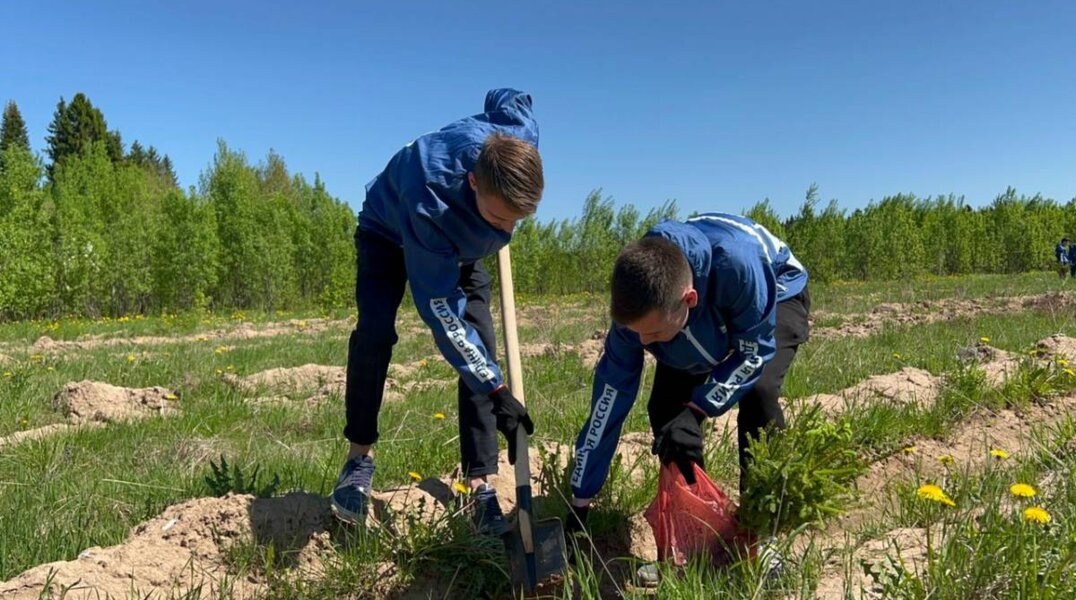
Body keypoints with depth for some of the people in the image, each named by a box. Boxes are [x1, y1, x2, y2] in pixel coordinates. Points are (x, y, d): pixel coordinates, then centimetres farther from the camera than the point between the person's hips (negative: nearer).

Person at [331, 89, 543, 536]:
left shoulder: (522, 135, -34)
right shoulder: (430, 200, -46)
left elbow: (506, 97, -6)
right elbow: (441, 313, -41)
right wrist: (495, 390, -43)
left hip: (460, 245, 4)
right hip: (390, 233, -4)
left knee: (481, 344, -12)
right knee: (374, 332, -26)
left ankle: (481, 484, -8)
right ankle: (359, 456, -5)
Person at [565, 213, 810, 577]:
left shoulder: (736, 262, -46)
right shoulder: (639, 302, -31)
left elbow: (755, 350, -27)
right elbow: (611, 393, -22)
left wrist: (696, 411, -35)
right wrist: (580, 502, -17)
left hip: (776, 298, -3)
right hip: (707, 323, 4)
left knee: (758, 394, -29)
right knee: (664, 408, -13)